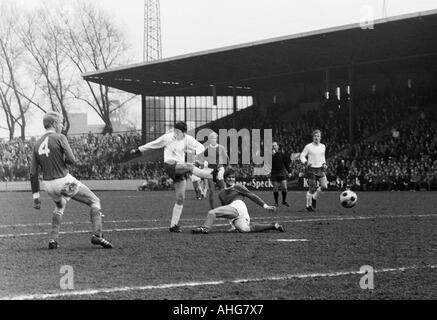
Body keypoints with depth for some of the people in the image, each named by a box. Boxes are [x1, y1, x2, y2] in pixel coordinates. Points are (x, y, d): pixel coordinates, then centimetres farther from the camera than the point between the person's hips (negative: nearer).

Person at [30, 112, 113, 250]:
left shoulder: (37, 144, 6)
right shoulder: (59, 138, -10)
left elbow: (33, 173, 5)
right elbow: (71, 160, -18)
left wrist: (36, 196, 10)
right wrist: (62, 160, 6)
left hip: (48, 185, 6)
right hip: (64, 181, -6)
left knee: (60, 206, 35)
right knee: (94, 202, 9)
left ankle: (53, 240, 25)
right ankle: (97, 235, -4)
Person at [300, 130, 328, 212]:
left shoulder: (323, 147, 9)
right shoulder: (308, 147, -4)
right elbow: (302, 156, -1)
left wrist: (324, 164, 7)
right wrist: (306, 163, -19)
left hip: (321, 169, 4)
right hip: (312, 169, -4)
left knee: (324, 186, -10)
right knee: (312, 189, -4)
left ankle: (314, 198, 15)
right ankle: (308, 206, 13)